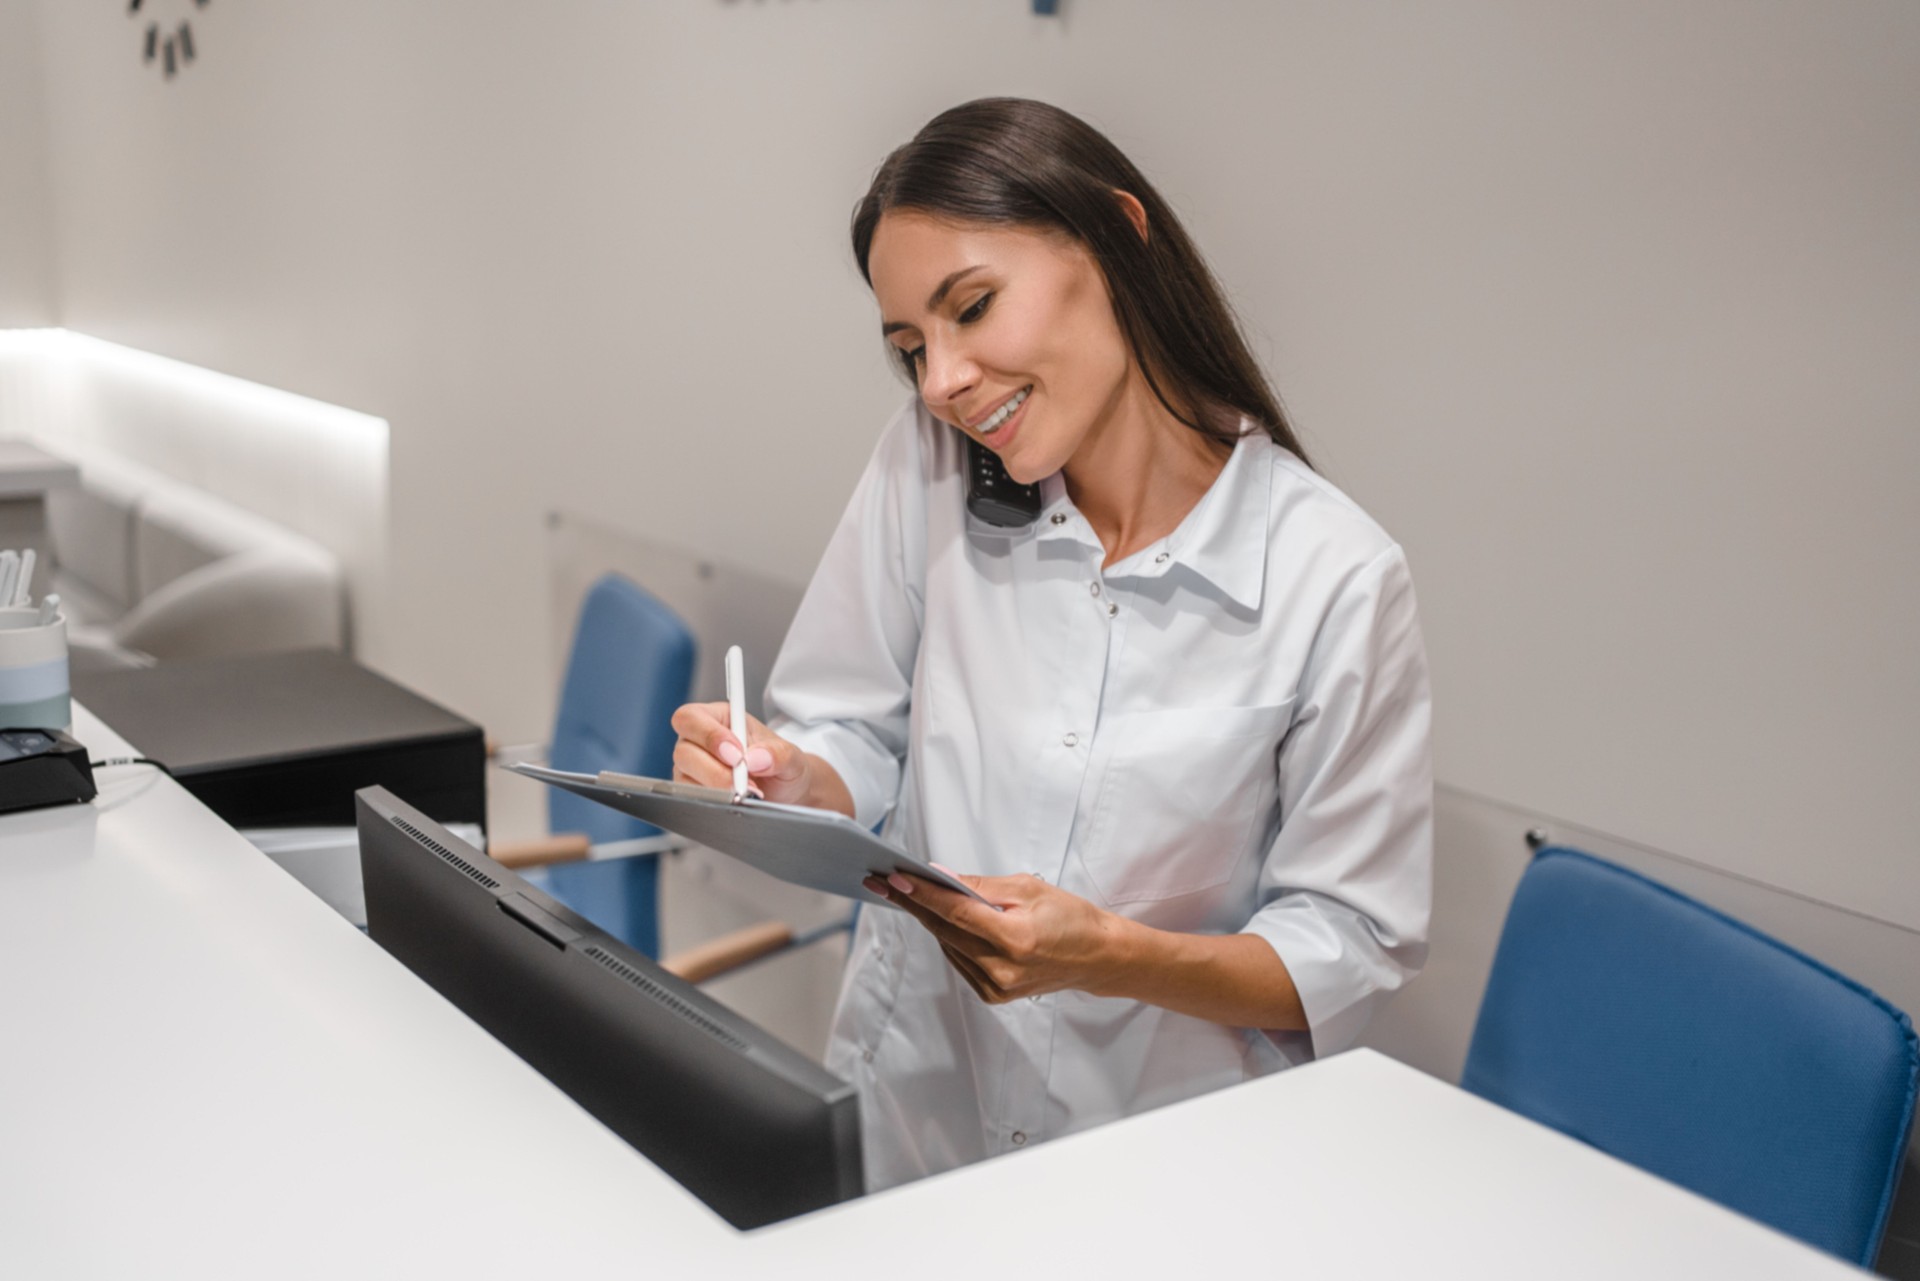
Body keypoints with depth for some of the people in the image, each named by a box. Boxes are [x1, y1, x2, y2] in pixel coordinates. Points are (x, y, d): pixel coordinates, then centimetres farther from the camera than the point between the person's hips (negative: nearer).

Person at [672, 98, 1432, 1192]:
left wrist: (1112, 956, -22)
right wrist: (792, 785, -17)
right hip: (904, 1112, 3)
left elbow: (1355, 949, -8)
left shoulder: (1339, 583, -13)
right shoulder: (929, 466, -2)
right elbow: (855, 741, 5)